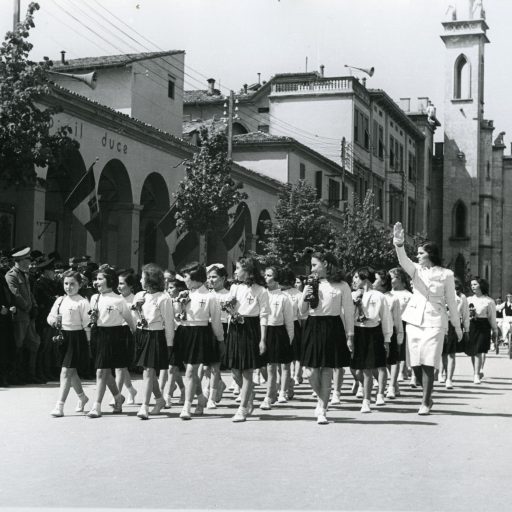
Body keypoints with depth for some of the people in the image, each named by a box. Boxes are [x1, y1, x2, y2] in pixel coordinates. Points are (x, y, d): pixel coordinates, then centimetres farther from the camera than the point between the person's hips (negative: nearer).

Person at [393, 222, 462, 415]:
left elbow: (451, 301, 8)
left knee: (428, 363, -9)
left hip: (435, 321, -3)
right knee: (415, 364, 4)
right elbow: (403, 260, -14)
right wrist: (399, 244, -33)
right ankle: (428, 397, 23)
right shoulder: (416, 270, 8)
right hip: (414, 319, 4)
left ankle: (426, 403, -2)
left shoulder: (445, 274, 2)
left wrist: (457, 325, 12)